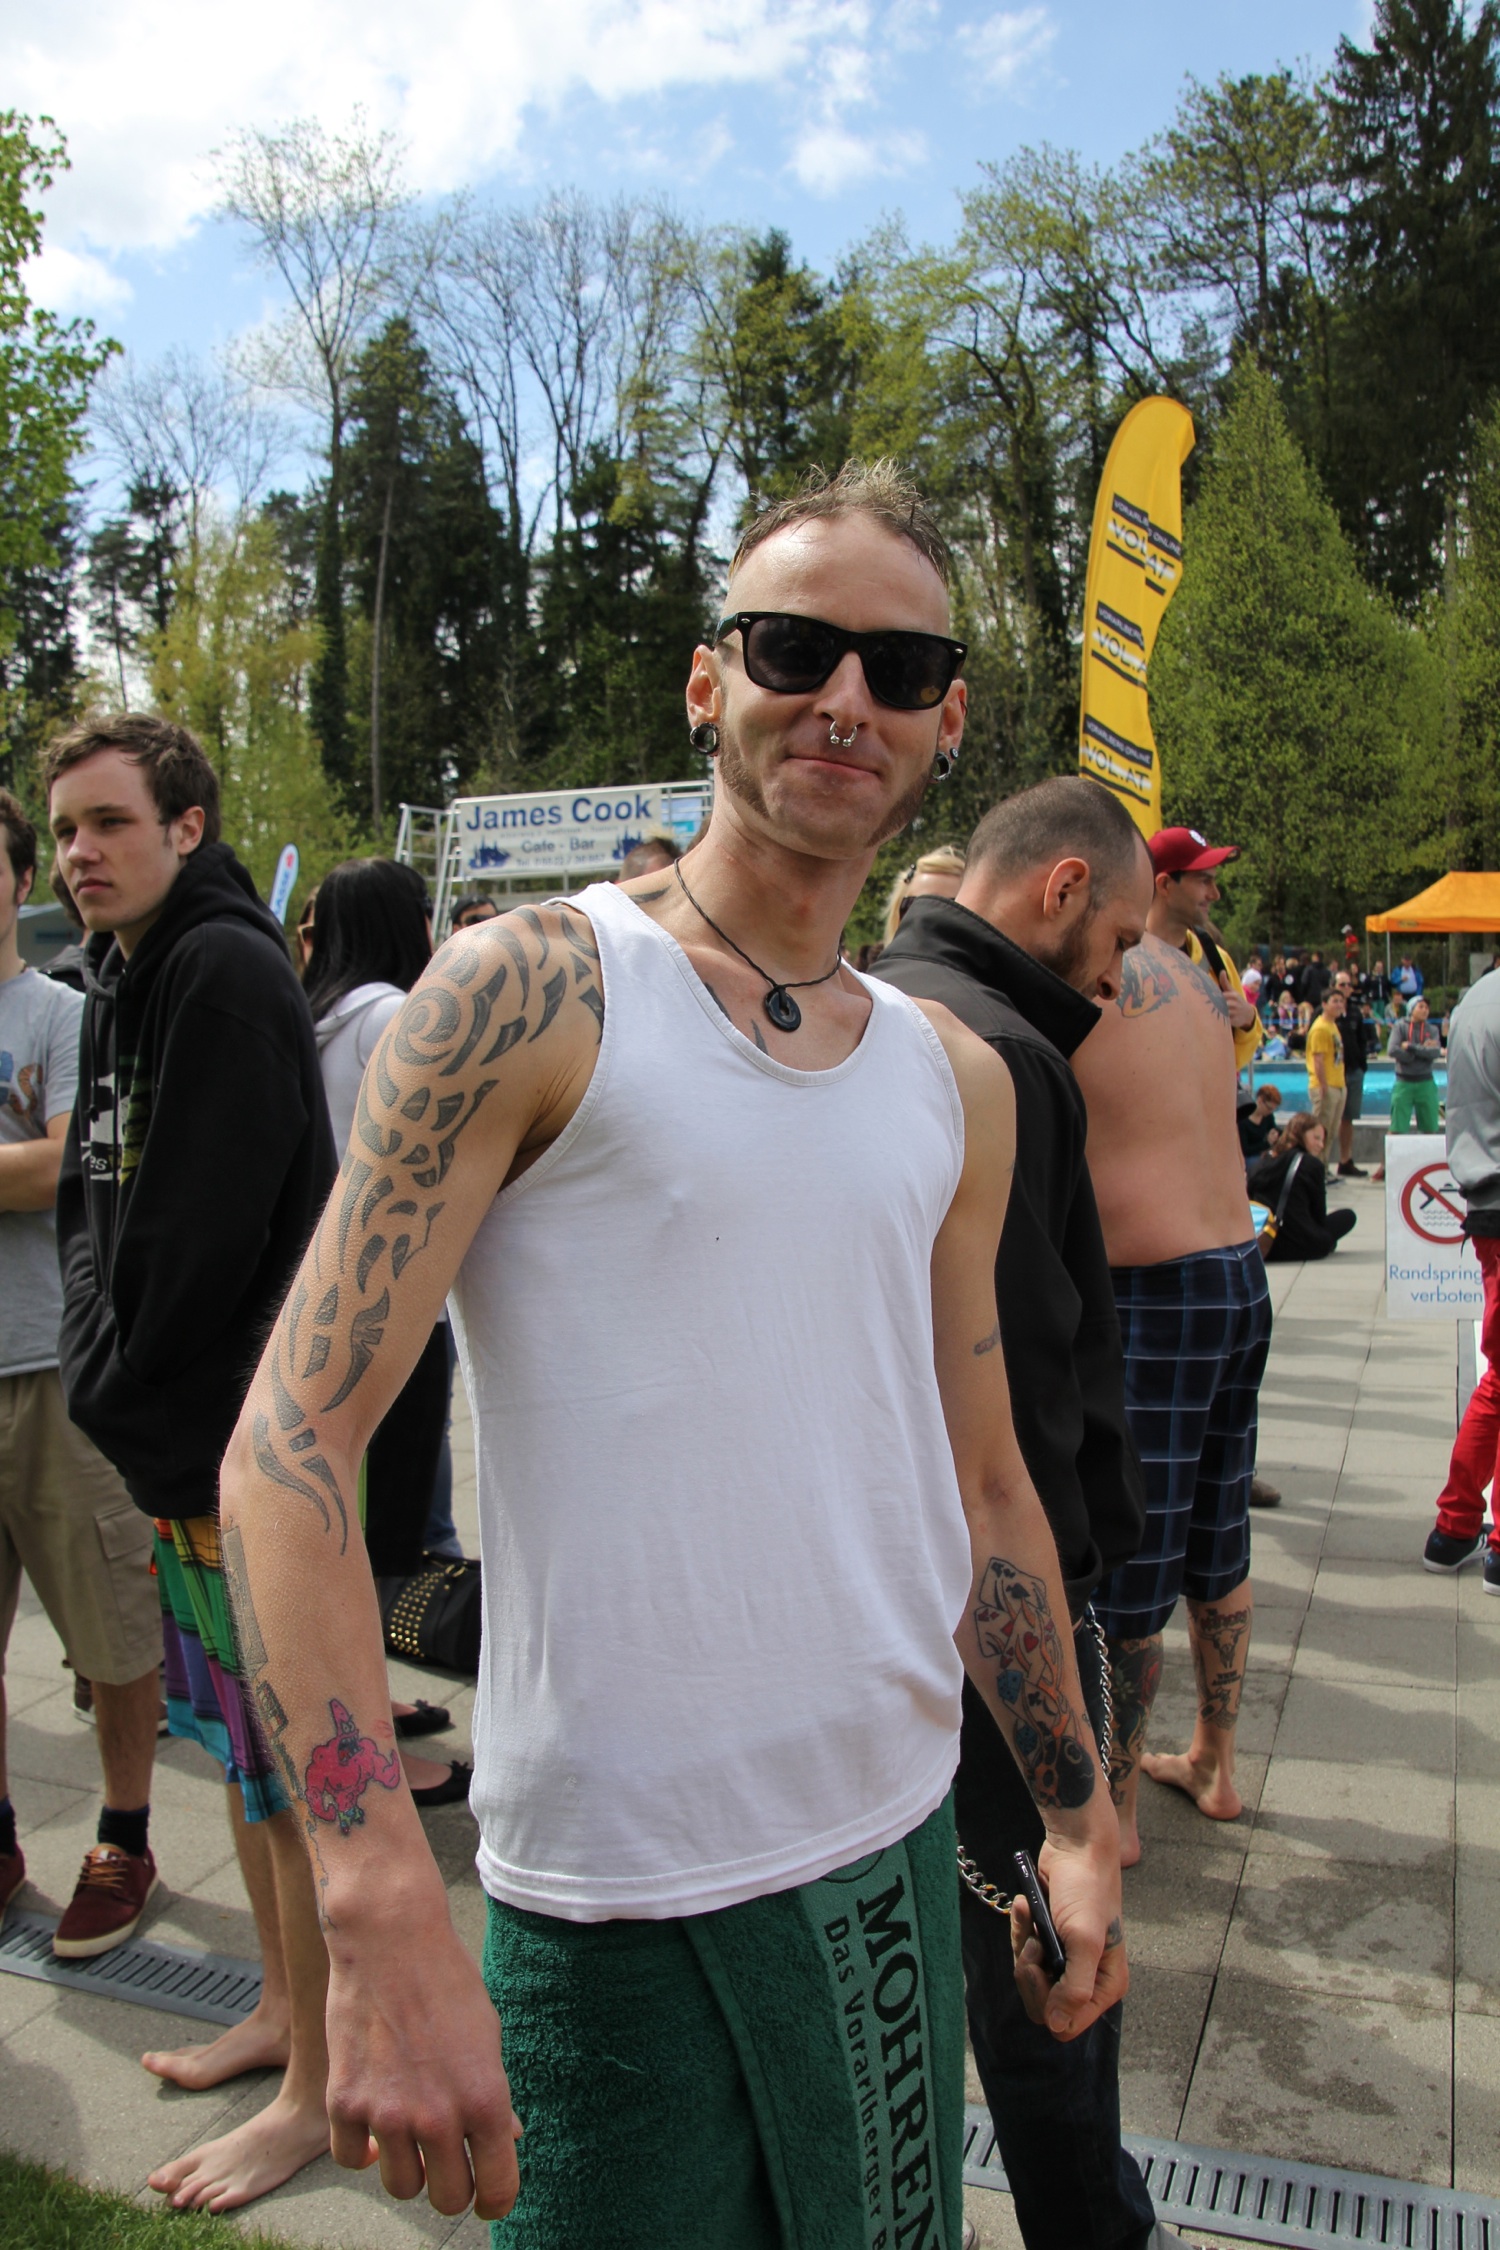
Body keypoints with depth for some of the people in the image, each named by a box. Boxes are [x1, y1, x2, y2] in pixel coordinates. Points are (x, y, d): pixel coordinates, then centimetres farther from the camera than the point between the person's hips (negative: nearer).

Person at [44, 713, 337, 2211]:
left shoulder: (225, 974, -16)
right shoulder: (122, 983, 14)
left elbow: (200, 1236, -21)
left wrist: (127, 1404, -11)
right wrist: (106, 1387, 8)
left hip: (244, 1443, -9)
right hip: (170, 1439, 9)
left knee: (288, 1761, 3)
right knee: (240, 1742, 20)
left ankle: (318, 2090, 20)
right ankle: (281, 2007, 39)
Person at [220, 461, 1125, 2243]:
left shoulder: (958, 1083, 5)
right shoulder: (529, 994, -12)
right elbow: (287, 1443, -17)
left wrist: (1077, 1813, 15)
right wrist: (383, 1918, -24)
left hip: (901, 1852, 6)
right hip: (613, 1896, -5)